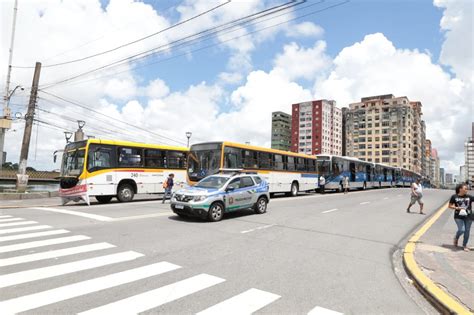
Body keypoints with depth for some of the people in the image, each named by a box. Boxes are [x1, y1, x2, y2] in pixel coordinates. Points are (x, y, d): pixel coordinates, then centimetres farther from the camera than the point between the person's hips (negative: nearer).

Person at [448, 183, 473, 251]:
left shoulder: (469, 197, -1)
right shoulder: (454, 196, -5)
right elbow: (450, 206, 0)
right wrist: (457, 208, -14)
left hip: (468, 217, 3)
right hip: (458, 217, -3)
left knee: (467, 231, 7)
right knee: (461, 230, -13)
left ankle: (464, 245, 24)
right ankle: (456, 238, 20)